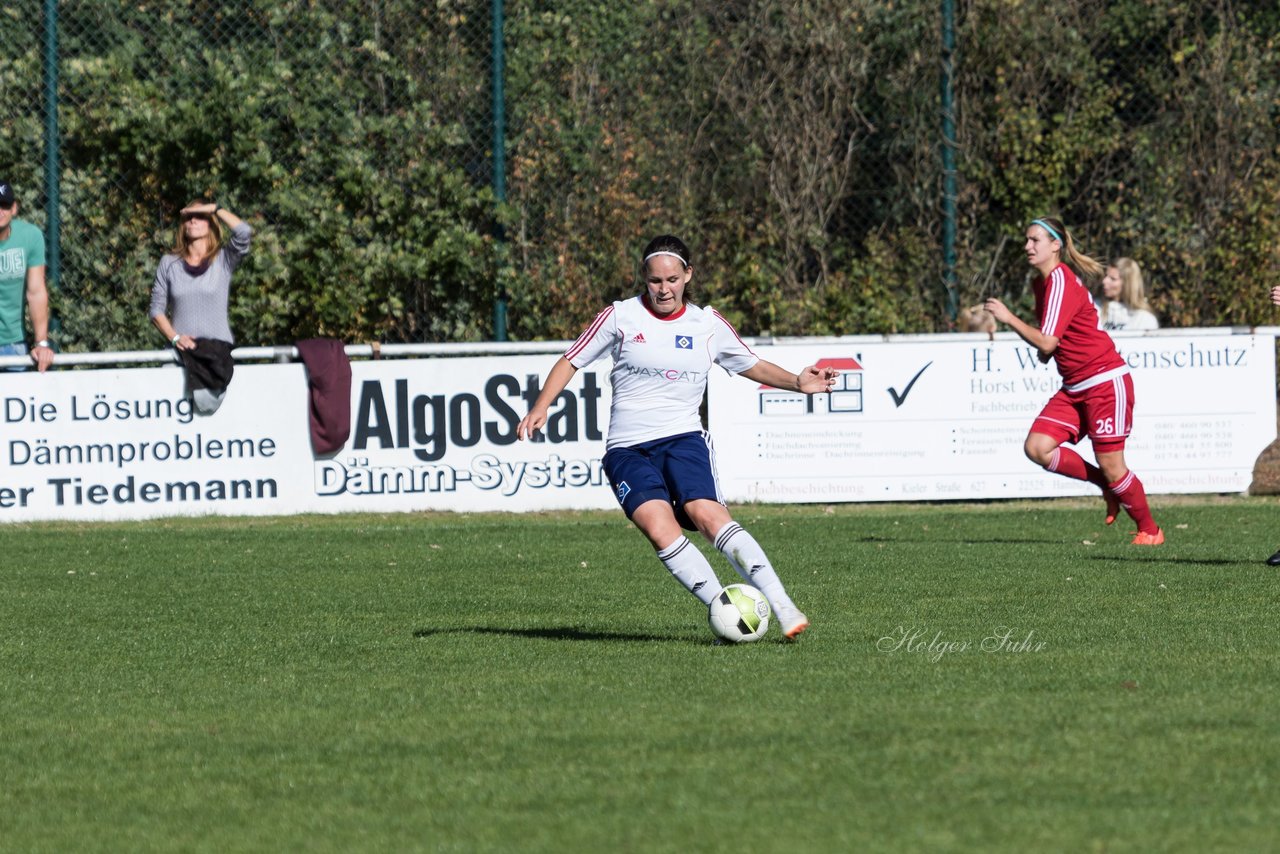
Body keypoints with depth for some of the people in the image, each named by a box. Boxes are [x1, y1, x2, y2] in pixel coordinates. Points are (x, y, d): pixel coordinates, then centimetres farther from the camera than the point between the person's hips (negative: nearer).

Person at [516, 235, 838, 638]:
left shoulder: (708, 324, 8)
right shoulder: (621, 317, 3)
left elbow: (753, 366, 21)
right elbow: (571, 361, 11)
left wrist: (797, 382, 4)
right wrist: (540, 407, -2)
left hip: (683, 438, 0)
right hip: (627, 449, 0)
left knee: (707, 515, -27)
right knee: (660, 529, -27)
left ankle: (783, 608, -30)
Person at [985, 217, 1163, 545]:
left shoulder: (1061, 281, -17)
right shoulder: (1042, 282, 11)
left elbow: (1046, 342, -24)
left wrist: (1008, 318, -18)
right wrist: (1044, 348, 9)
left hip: (1105, 382, -9)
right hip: (1074, 388, 9)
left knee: (1111, 466, -6)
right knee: (1037, 447, -8)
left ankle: (1150, 529, 13)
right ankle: (1108, 485, 10)